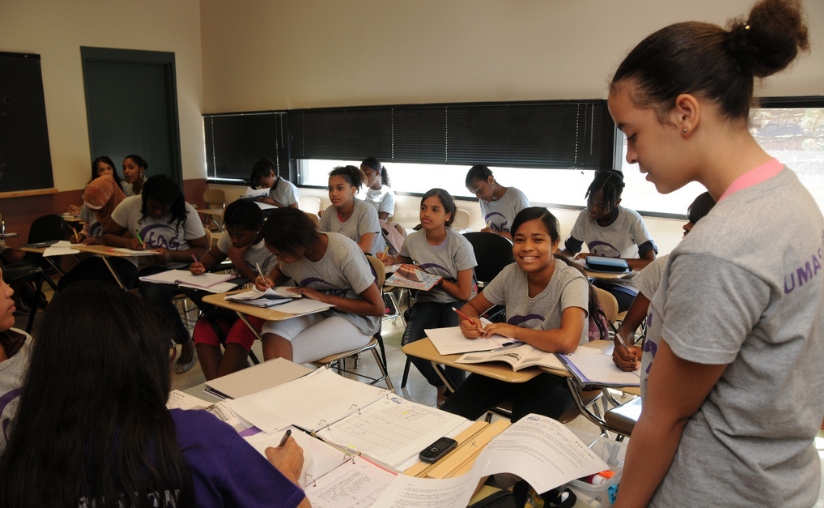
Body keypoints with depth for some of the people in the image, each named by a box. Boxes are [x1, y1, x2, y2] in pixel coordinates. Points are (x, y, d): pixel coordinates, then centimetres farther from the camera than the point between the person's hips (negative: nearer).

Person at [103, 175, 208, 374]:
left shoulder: (186, 212, -4)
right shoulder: (130, 206, 0)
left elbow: (202, 249, -3)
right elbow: (107, 236, 10)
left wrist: (172, 255, -20)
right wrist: (128, 242, -13)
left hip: (184, 266, -1)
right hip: (151, 269, 1)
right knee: (153, 294, -35)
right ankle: (186, 344, -13)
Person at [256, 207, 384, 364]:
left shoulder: (344, 252, -23)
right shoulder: (291, 251, -3)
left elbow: (377, 308, -20)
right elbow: (280, 271, 24)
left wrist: (323, 297, -22)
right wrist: (270, 280, -2)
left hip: (354, 319, -6)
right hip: (317, 312, 6)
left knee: (286, 356, -25)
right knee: (272, 330, -27)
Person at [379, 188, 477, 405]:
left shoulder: (460, 245, -15)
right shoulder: (413, 240, -4)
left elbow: (464, 293, -11)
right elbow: (403, 260, 22)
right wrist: (391, 260, -1)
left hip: (457, 302, -3)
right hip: (428, 300, 4)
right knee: (410, 342, -24)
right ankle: (440, 385, 7)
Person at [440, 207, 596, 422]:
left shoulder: (571, 281, -19)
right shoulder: (511, 274, -3)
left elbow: (566, 342, -36)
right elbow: (472, 306, 11)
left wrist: (514, 330, -22)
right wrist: (469, 322, -14)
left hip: (557, 373, -4)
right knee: (447, 417, -15)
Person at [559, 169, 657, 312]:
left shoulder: (631, 219, -14)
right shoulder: (585, 216, 0)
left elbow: (650, 262, -20)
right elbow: (569, 250, 11)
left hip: (626, 287, -4)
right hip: (597, 282, 4)